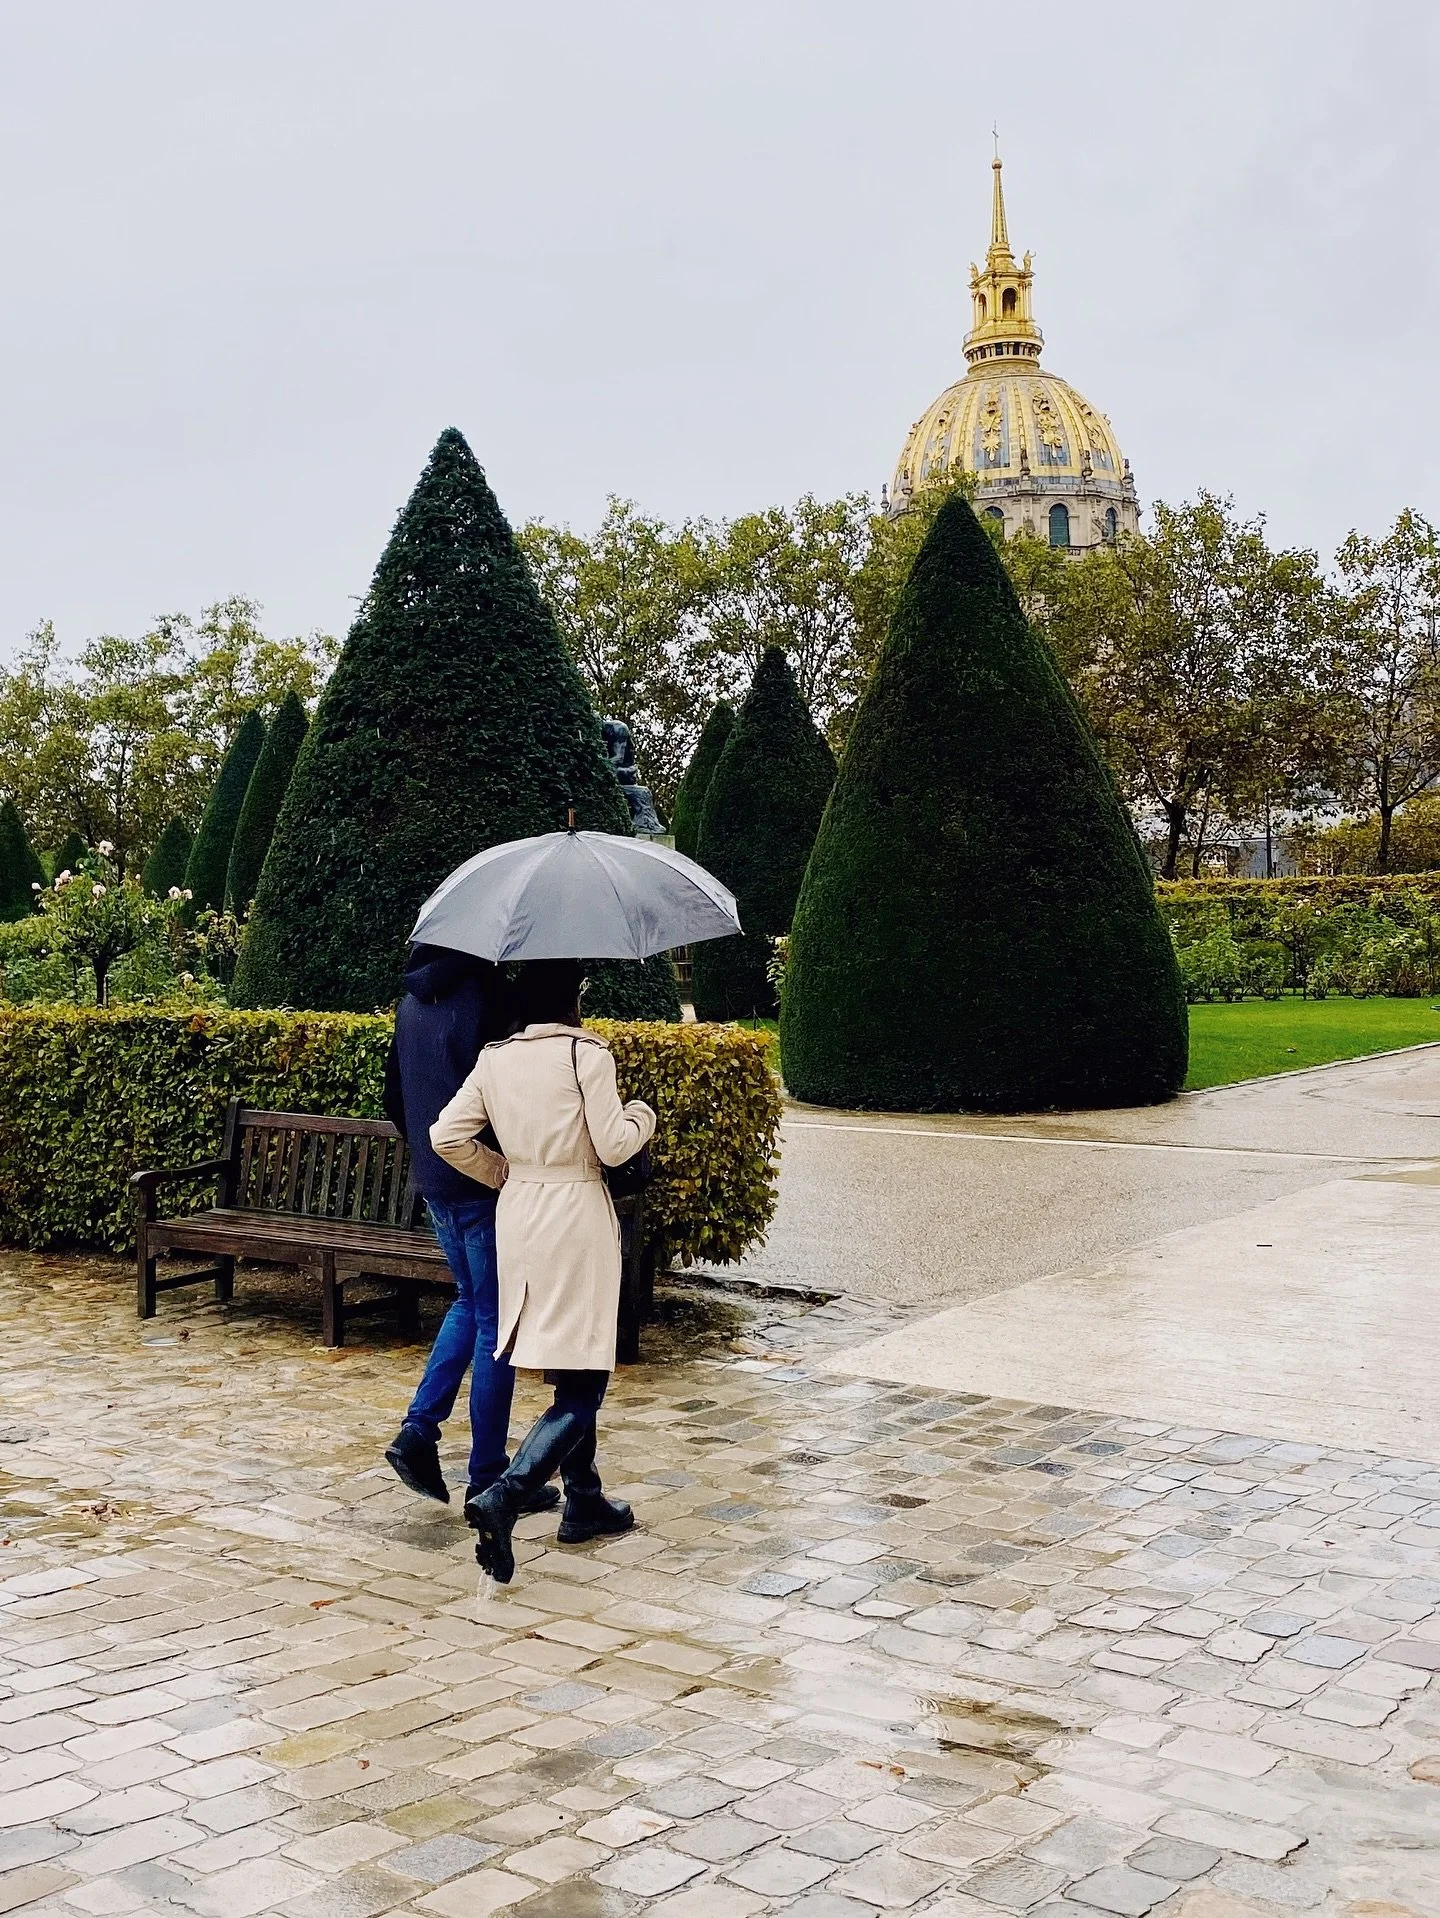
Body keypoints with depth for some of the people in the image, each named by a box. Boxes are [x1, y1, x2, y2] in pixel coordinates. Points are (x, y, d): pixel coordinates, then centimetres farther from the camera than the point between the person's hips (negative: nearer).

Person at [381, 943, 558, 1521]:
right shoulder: (485, 995, -18)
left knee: (469, 1302, 24)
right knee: (496, 1323, 2)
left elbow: (394, 1099, 16)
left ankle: (418, 1431, 14)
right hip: (486, 1188, -8)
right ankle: (489, 1476, 10)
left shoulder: (411, 1001, 8)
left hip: (433, 1182, 8)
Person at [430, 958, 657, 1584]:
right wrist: (642, 1115, 7)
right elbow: (613, 1146, -13)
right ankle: (504, 1496, -23)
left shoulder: (495, 1058, 6)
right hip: (577, 1216, -7)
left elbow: (447, 1135, 5)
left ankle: (584, 1502, 29)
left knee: (570, 1372, 20)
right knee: (582, 1385, -5)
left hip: (517, 1214, 7)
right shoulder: (587, 1054, -11)